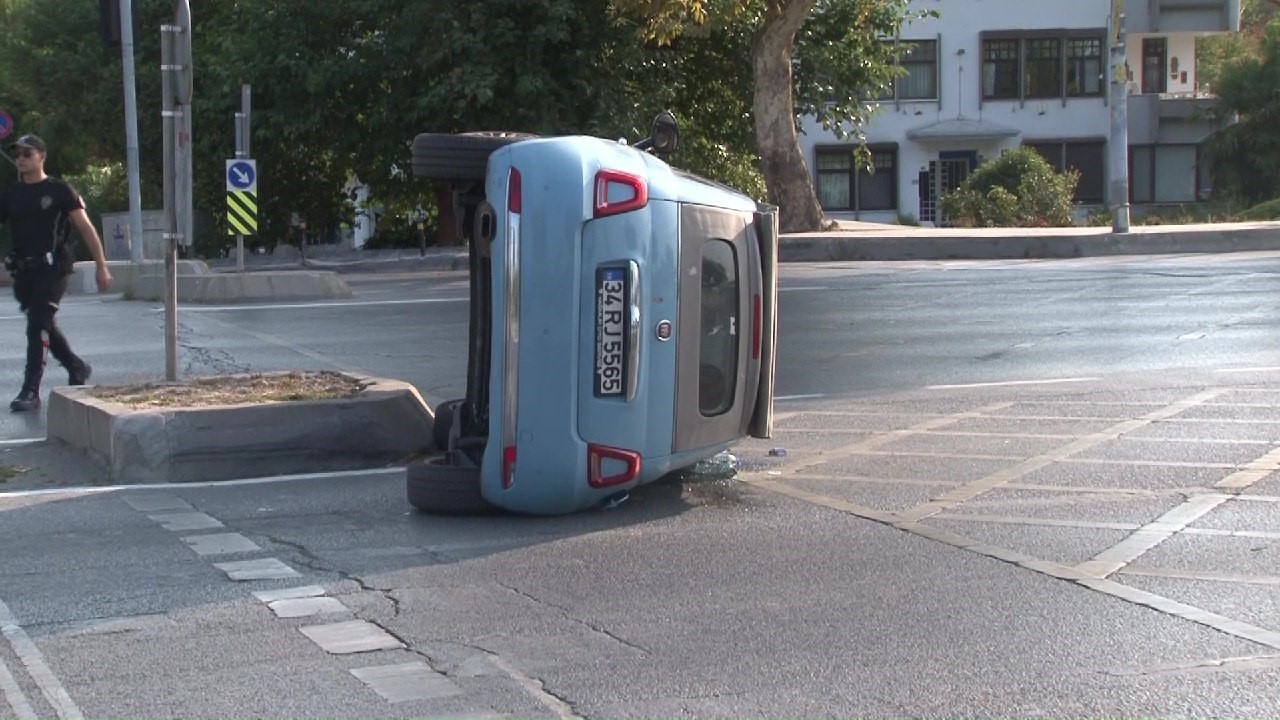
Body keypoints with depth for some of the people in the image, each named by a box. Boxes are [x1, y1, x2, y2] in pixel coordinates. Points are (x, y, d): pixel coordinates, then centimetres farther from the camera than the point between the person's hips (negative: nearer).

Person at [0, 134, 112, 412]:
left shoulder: (59, 191, -2)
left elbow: (86, 229, -3)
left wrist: (102, 267, -7)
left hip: (53, 267, -6)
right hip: (24, 270, 6)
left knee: (38, 324, -15)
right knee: (43, 325, 13)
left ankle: (31, 390, -16)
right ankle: (77, 368, 35)